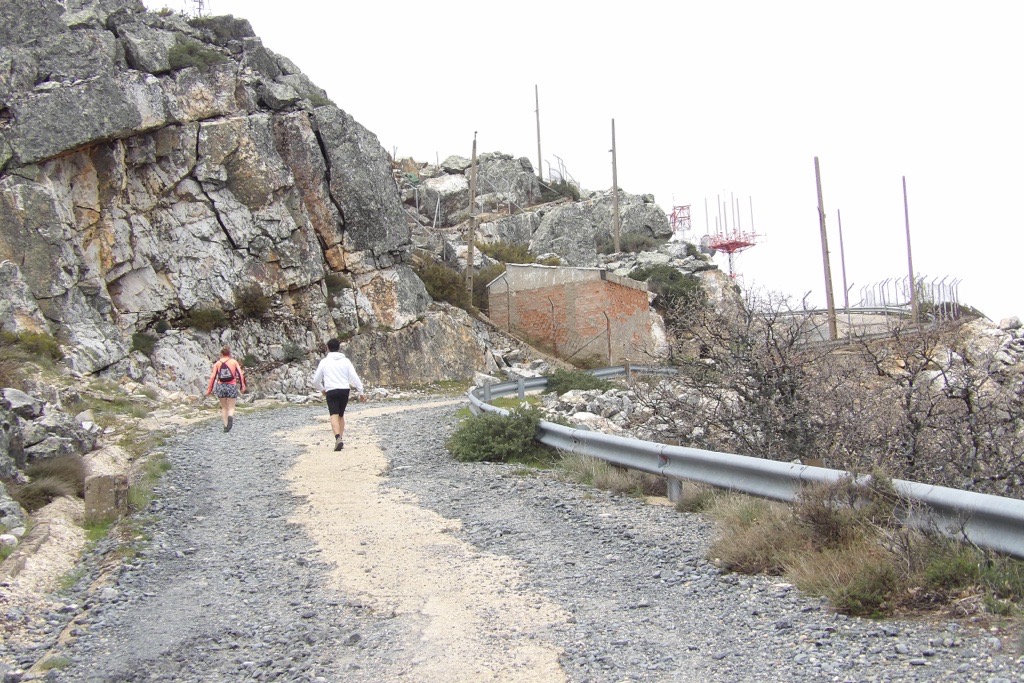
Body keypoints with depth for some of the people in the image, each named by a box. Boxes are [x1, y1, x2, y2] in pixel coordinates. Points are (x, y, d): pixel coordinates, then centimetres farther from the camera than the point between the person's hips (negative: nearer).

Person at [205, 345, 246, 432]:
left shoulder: (217, 363, 4)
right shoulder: (234, 362, 2)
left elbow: (213, 376, -2)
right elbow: (240, 374, -5)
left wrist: (209, 389, 1)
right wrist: (242, 386, 1)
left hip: (221, 386, 1)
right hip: (232, 386, -1)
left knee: (224, 407, 16)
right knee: (231, 408, 5)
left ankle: (225, 425, 9)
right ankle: (230, 417, -28)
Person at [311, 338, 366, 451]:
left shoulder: (324, 362, 5)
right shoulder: (346, 361, 8)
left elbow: (316, 381, 10)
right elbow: (354, 377, 0)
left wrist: (322, 389, 30)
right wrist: (361, 392, 3)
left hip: (331, 391, -3)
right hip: (345, 390, 3)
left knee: (334, 415, -12)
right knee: (341, 415, 18)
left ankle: (338, 437, -34)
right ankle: (341, 439, 20)